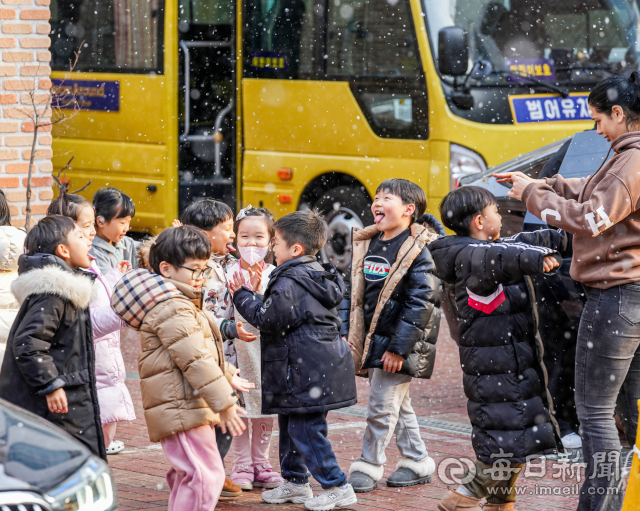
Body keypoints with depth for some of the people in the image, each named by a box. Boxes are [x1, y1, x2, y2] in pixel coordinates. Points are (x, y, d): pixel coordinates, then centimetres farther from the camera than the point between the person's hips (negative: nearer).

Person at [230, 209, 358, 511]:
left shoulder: (290, 282, -18)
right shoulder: (318, 276, 15)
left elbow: (269, 319, -19)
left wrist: (243, 295, -6)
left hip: (306, 372, -11)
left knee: (305, 428, -6)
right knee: (291, 424, 20)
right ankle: (295, 482, 30)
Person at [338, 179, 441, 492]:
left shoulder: (418, 251, -14)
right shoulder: (366, 245, 9)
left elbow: (422, 303, -17)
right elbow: (352, 292, 15)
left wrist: (398, 348, -19)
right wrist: (344, 334, 7)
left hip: (398, 345, -7)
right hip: (372, 342, 8)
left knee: (382, 405, -4)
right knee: (399, 407, 15)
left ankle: (368, 467, 5)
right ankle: (417, 463, 25)